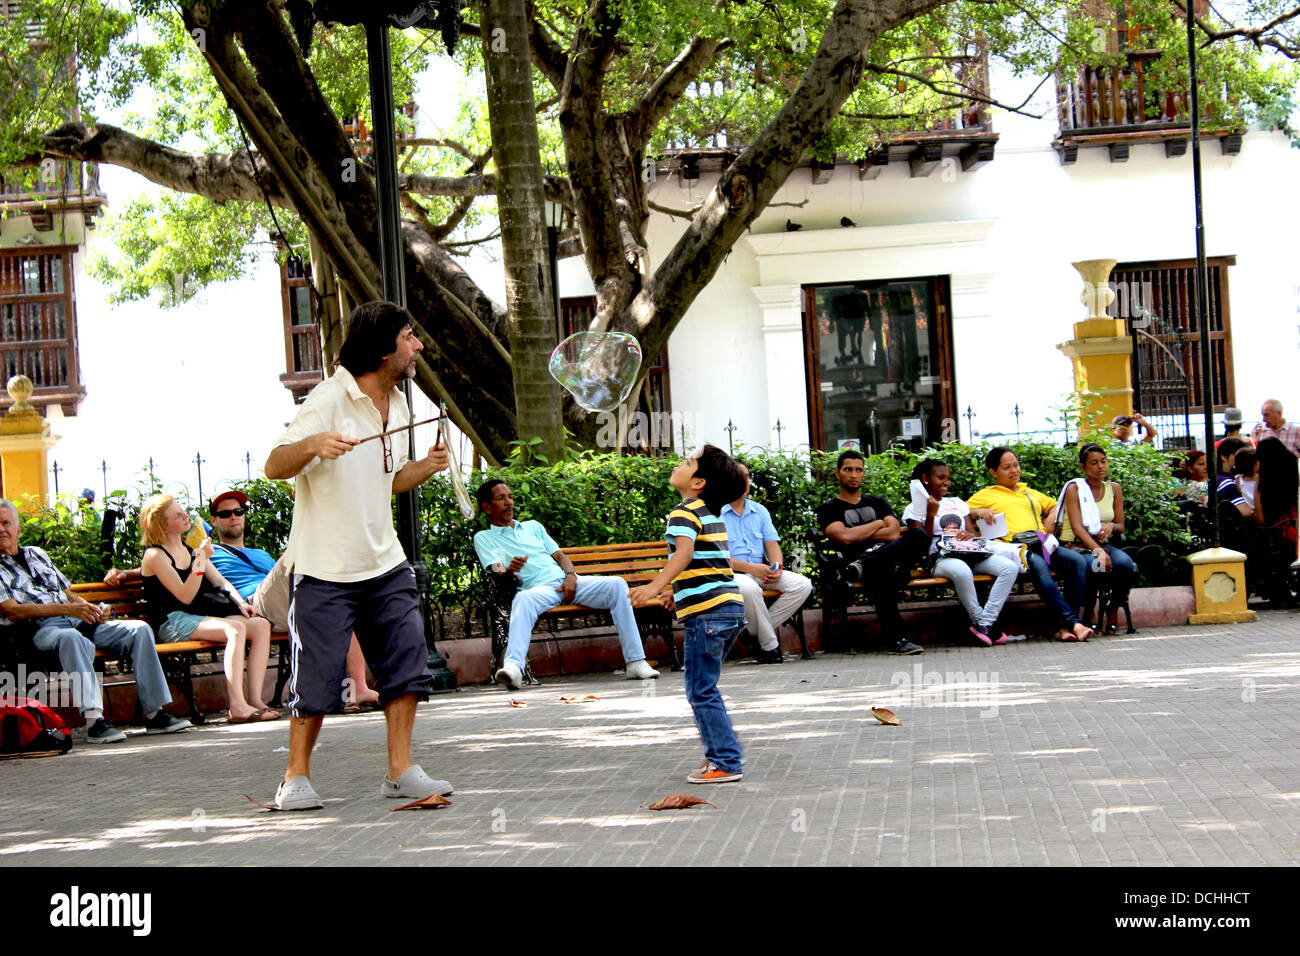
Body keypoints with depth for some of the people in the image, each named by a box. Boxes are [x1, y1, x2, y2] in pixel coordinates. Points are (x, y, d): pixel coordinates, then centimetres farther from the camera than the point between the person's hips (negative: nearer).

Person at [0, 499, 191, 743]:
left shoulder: (37, 554, 27)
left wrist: (94, 610, 4)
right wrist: (67, 609, -18)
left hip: (77, 622, 7)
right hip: (40, 629, -7)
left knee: (139, 630, -13)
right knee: (71, 638, -42)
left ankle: (155, 713, -17)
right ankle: (94, 720, -49)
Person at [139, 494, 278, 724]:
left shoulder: (191, 548, 18)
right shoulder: (155, 556, -7)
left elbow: (220, 582, 18)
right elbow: (185, 596, -14)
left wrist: (241, 603, 0)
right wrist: (200, 560, -22)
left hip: (203, 617, 8)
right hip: (174, 623, -8)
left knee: (261, 625, -15)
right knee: (236, 628, -32)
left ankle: (255, 698, -23)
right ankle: (237, 706, -39)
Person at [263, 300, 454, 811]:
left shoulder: (398, 406, 13)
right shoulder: (328, 400, -13)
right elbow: (274, 467, -14)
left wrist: (424, 468, 5)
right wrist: (310, 445, -34)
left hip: (384, 564, 7)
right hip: (324, 570, -7)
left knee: (407, 662, -1)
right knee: (317, 677, -2)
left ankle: (400, 770, 8)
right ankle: (296, 776, 13)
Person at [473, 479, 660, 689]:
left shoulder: (533, 527, 30)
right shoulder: (483, 538, 15)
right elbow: (497, 572, -1)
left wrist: (571, 576, -1)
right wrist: (510, 570, -27)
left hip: (567, 583, 5)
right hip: (539, 588, -5)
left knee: (617, 585, -19)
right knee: (523, 599, -41)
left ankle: (636, 662, -24)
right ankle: (513, 667, -60)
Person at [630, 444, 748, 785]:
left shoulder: (684, 512, -8)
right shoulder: (711, 514, 21)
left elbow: (685, 552, -27)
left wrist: (655, 587, -37)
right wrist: (678, 592, 47)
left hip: (707, 612, -9)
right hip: (730, 604, 9)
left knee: (701, 691, -5)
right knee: (703, 688, 19)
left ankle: (726, 763, -5)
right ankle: (718, 753, 24)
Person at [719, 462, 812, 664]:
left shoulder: (760, 511, 19)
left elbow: (772, 544, 11)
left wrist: (776, 567, -12)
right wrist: (750, 568, -20)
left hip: (760, 572, 6)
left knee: (802, 585, -15)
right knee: (749, 588, -39)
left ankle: (755, 631, -13)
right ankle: (769, 646, -22)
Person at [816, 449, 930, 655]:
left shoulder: (877, 503, 29)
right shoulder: (829, 509, 16)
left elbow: (894, 533, 9)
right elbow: (845, 537, -5)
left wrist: (859, 535, 1)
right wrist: (878, 524, 7)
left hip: (891, 556, 4)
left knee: (919, 536, -29)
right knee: (881, 572, -43)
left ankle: (865, 563, -39)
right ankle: (897, 638, -48)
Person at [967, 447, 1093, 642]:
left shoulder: (1031, 493, 36)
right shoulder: (985, 495, 22)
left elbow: (1055, 506, 43)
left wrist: (1051, 519, 22)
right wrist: (978, 512, -3)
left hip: (1042, 544, 5)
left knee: (1078, 561, -25)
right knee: (1040, 567, -39)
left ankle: (1064, 626, -30)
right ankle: (1073, 622, -44)